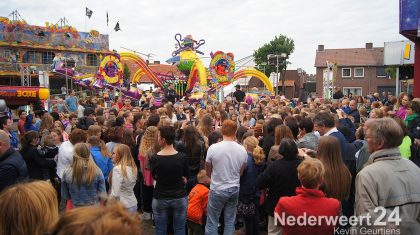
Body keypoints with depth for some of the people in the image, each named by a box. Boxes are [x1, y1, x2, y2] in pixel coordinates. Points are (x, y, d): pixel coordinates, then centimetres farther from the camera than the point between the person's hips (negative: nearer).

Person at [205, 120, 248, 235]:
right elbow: (241, 172, 7)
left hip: (217, 190, -3)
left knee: (212, 223, 8)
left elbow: (208, 171, -1)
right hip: (234, 189, 3)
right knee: (230, 222, 14)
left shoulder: (213, 148, -16)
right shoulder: (242, 150, -7)